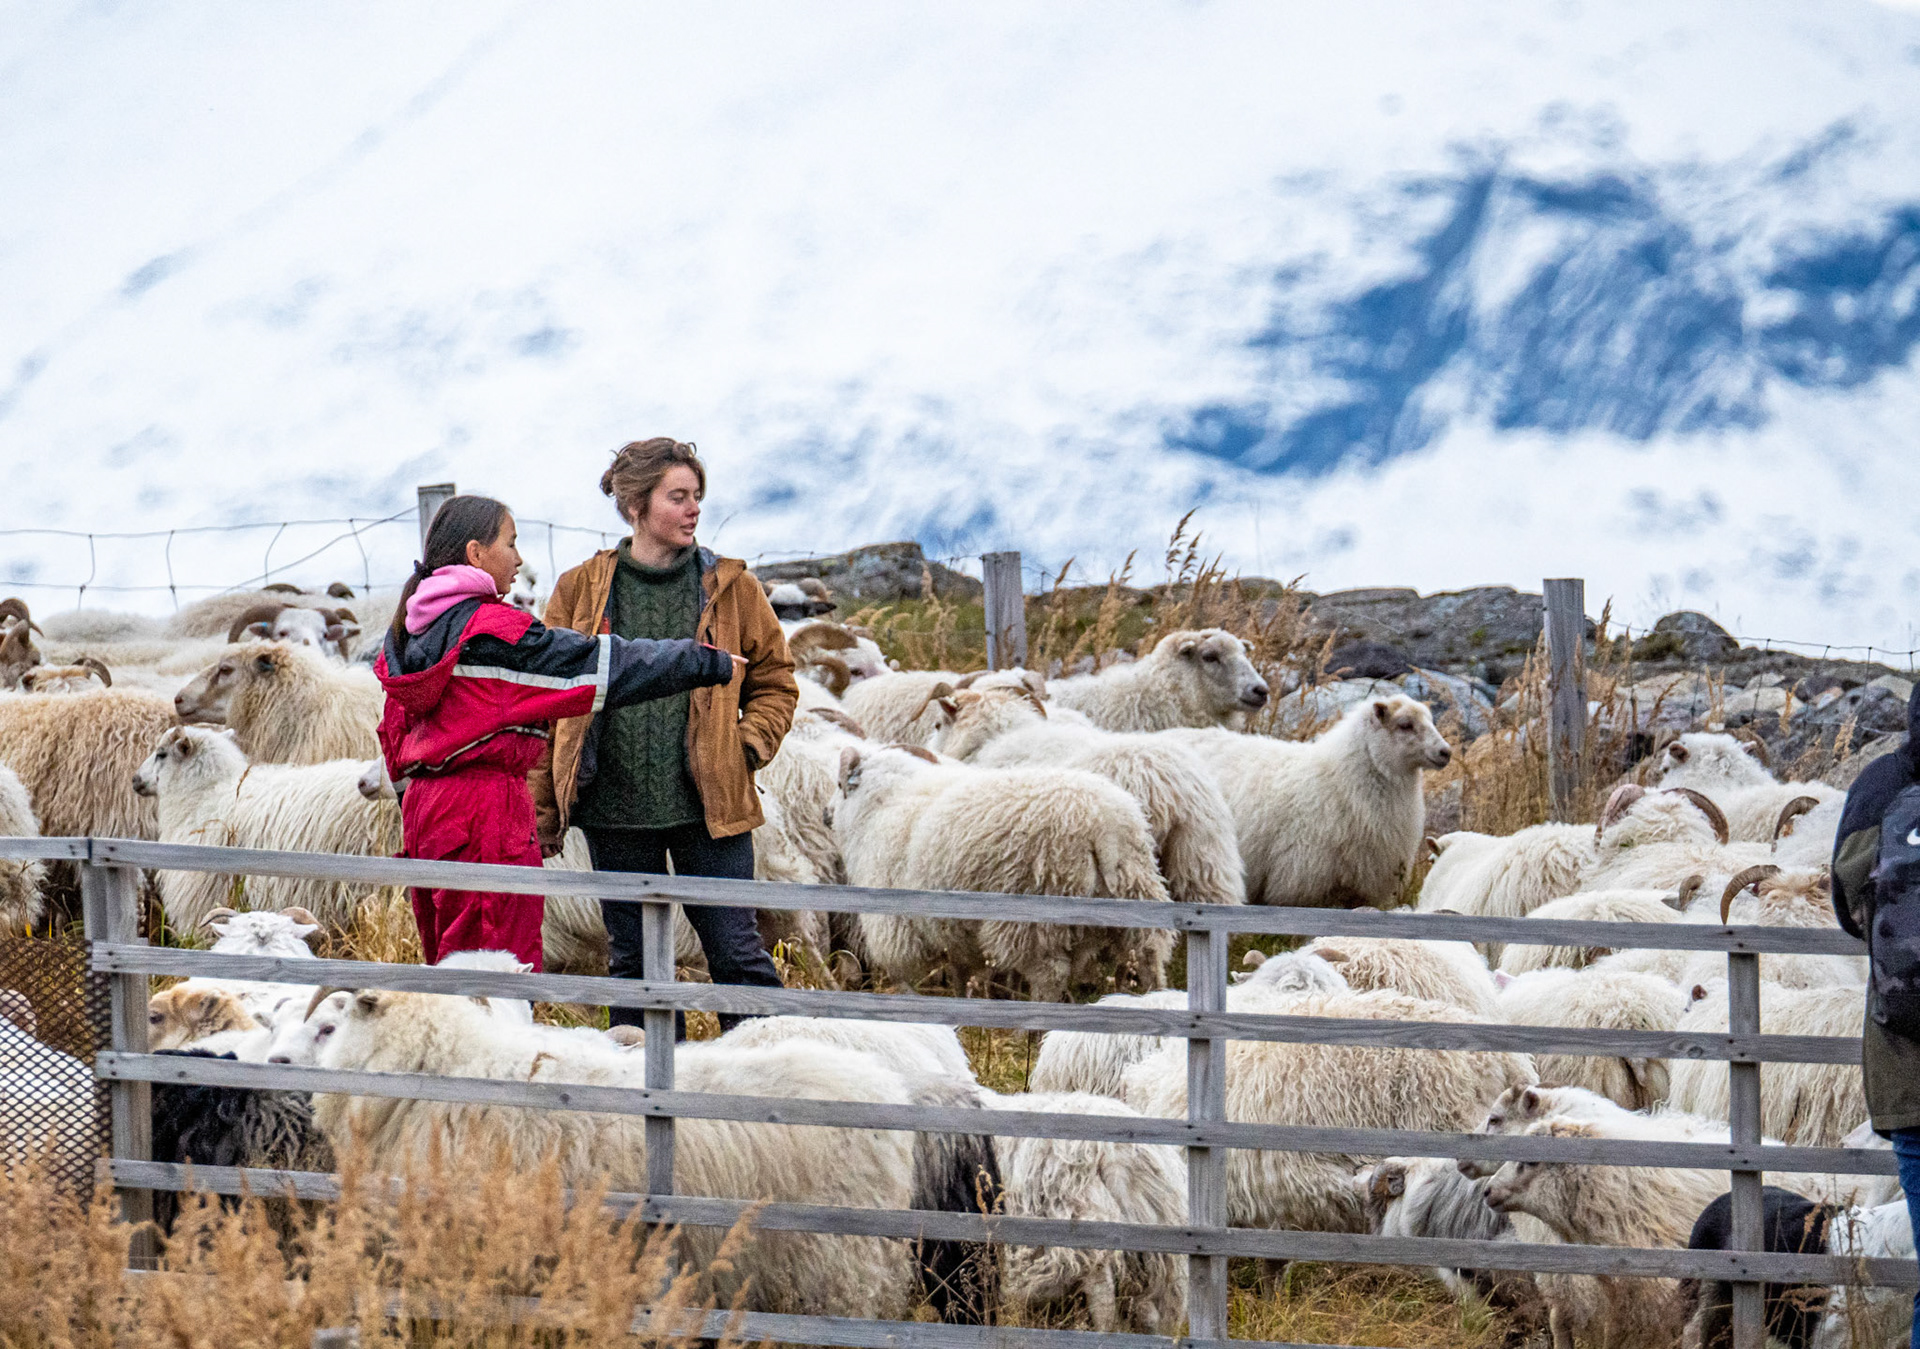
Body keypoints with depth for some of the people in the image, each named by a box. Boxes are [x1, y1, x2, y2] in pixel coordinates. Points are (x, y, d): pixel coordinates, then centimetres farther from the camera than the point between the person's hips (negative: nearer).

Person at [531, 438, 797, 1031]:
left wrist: (749, 745, -4)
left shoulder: (730, 589, 5)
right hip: (615, 806, 1)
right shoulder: (580, 592, 4)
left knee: (737, 954, -4)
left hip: (708, 805, -1)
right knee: (631, 961, 8)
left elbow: (775, 682, 14)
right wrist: (543, 811, 3)